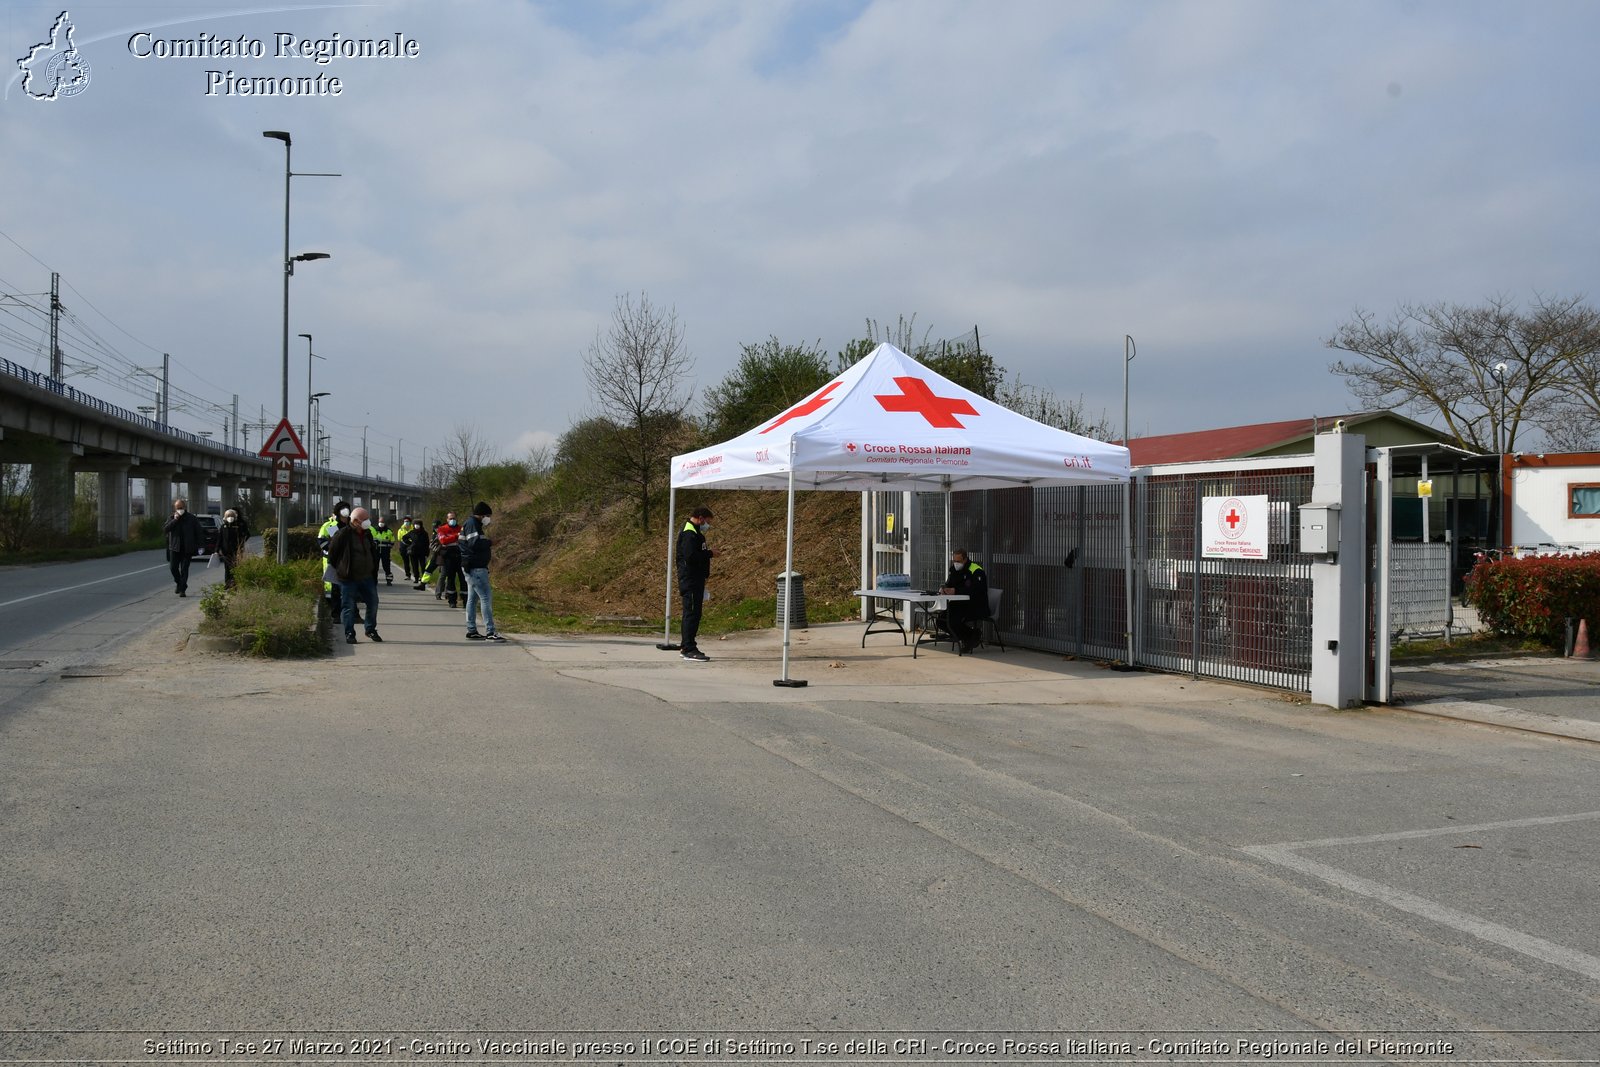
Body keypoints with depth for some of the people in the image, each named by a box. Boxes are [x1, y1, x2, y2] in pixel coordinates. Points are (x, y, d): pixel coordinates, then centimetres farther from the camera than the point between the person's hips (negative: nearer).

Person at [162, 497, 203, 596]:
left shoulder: (192, 519, 2)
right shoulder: (172, 518, 7)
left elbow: (199, 532, 3)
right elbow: (165, 529, -6)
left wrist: (200, 546, -3)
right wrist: (174, 520, -14)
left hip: (187, 549, -2)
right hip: (174, 548, 2)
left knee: (184, 569, -3)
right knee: (173, 567, 0)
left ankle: (182, 590, 0)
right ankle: (179, 583, 25)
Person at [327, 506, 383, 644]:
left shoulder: (367, 534, 8)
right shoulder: (344, 534, -13)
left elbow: (373, 553, 18)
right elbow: (332, 550, -4)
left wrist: (374, 573, 15)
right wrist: (337, 568, 4)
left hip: (367, 577, 6)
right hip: (348, 578, -6)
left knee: (373, 602, 7)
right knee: (349, 606, -1)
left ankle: (371, 630, 22)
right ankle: (349, 634, 8)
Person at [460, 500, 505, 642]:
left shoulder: (473, 524, 18)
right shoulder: (472, 524, -14)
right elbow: (475, 543, -26)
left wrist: (486, 541, 8)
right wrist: (490, 542, -13)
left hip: (473, 568, 11)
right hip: (475, 568, -11)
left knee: (473, 599, 12)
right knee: (486, 598, -11)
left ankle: (471, 631, 17)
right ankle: (490, 632, -13)